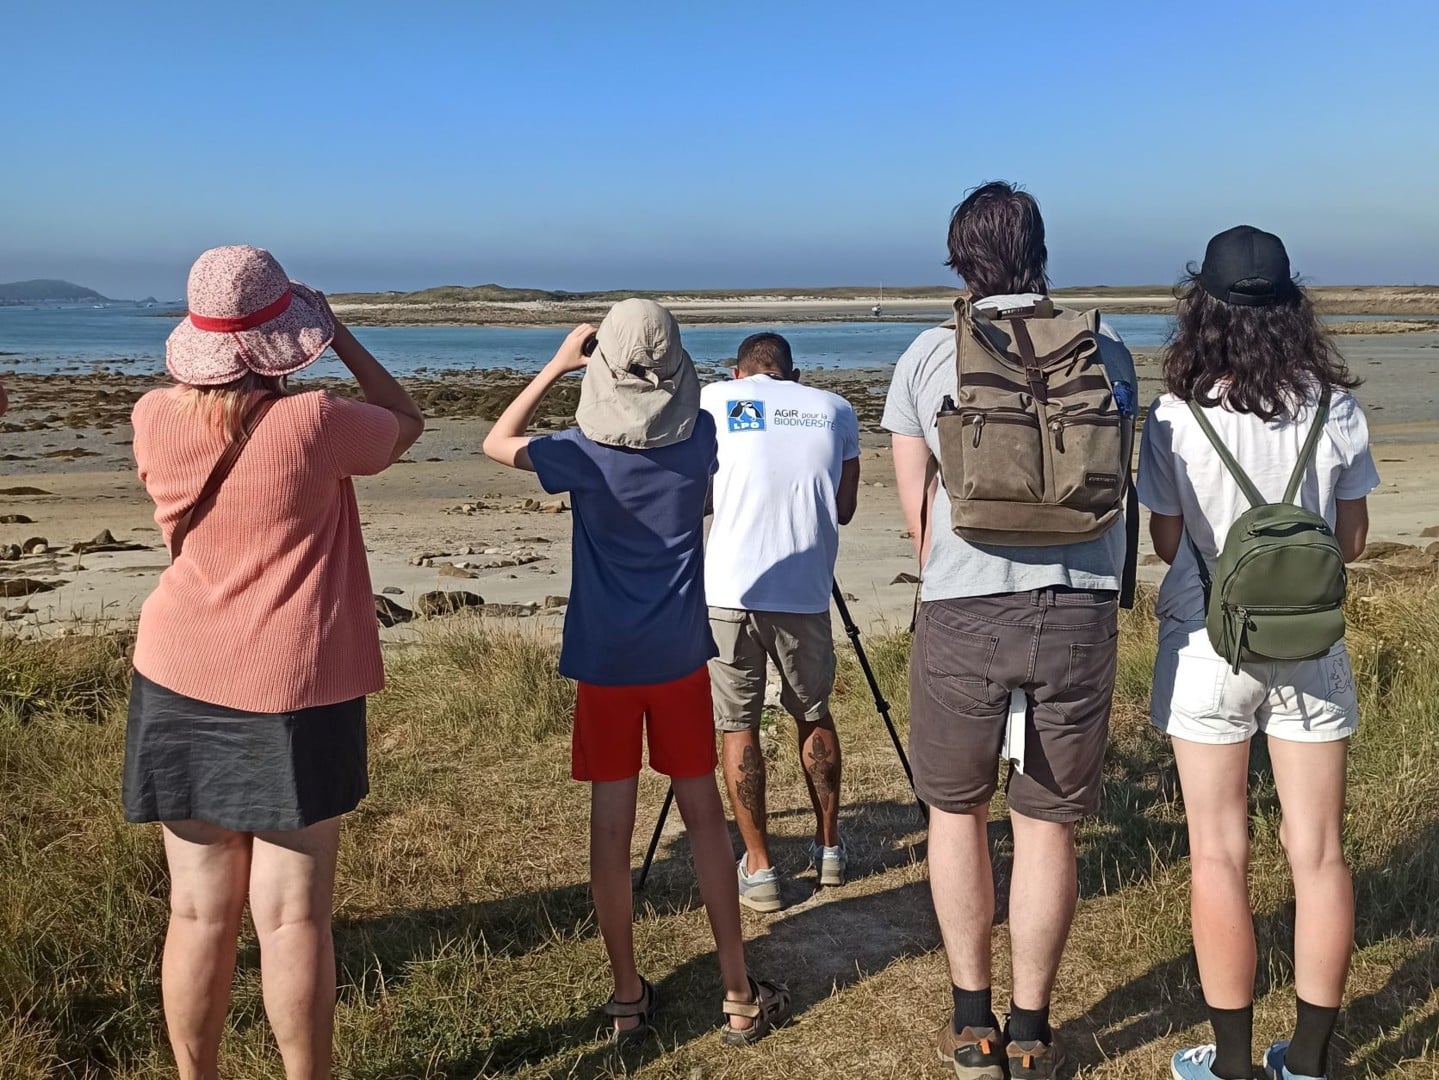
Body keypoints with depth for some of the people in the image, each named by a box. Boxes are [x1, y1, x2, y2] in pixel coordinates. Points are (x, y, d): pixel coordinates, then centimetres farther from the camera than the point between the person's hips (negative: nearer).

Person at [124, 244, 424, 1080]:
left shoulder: (155, 420, -3)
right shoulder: (314, 423, -16)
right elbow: (407, 422, 4)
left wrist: (226, 343, 18)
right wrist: (337, 331, 7)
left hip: (181, 686, 5)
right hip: (292, 694, -4)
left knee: (200, 912, 13)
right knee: (292, 917, 4)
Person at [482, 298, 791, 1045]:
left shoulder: (585, 453, -10)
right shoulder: (700, 438, -4)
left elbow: (497, 443, 7)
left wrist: (558, 365, 7)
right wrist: (660, 360, 15)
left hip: (604, 661, -1)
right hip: (679, 656, 2)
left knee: (612, 825, 6)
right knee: (703, 815, 9)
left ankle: (628, 997, 16)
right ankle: (740, 995, 16)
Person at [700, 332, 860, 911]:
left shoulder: (713, 399, 7)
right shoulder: (835, 409, 12)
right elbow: (844, 508, 15)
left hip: (729, 589, -2)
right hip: (804, 593, 2)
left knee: (737, 726, 8)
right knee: (814, 715, 20)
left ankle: (757, 868, 9)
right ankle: (829, 848, 31)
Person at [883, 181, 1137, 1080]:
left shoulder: (926, 358, 3)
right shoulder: (1107, 352, 6)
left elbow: (916, 506, 6)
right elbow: (1116, 486, 15)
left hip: (962, 612, -1)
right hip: (1081, 610, 1)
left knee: (957, 811, 17)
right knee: (1048, 824, 11)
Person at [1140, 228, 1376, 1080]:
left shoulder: (1177, 417, -13)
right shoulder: (1337, 410, -6)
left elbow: (1168, 542, -5)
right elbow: (1352, 539, 3)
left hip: (1208, 647, -2)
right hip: (1311, 647, 2)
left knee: (1220, 855, 8)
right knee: (1319, 854, 11)